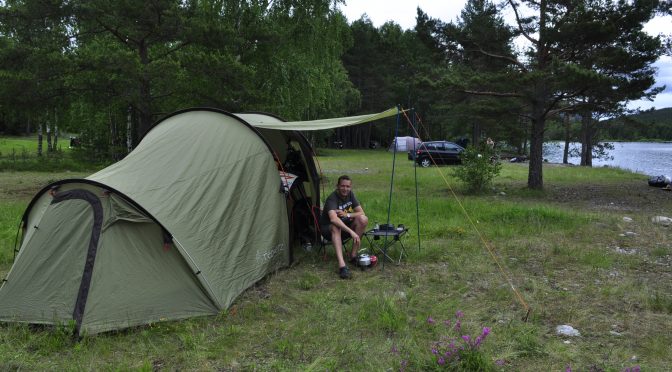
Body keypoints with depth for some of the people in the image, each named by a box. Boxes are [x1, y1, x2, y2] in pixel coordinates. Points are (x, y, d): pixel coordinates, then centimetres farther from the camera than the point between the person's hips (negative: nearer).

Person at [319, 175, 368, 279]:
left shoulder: (350, 194, -5)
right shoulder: (332, 199, -27)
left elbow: (361, 213, -5)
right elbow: (333, 219, -45)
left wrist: (347, 215, -24)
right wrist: (351, 232, -52)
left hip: (345, 225, 6)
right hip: (328, 228, -6)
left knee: (363, 219, -21)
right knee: (335, 227, -41)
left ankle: (353, 255, -17)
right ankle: (342, 265, -52)